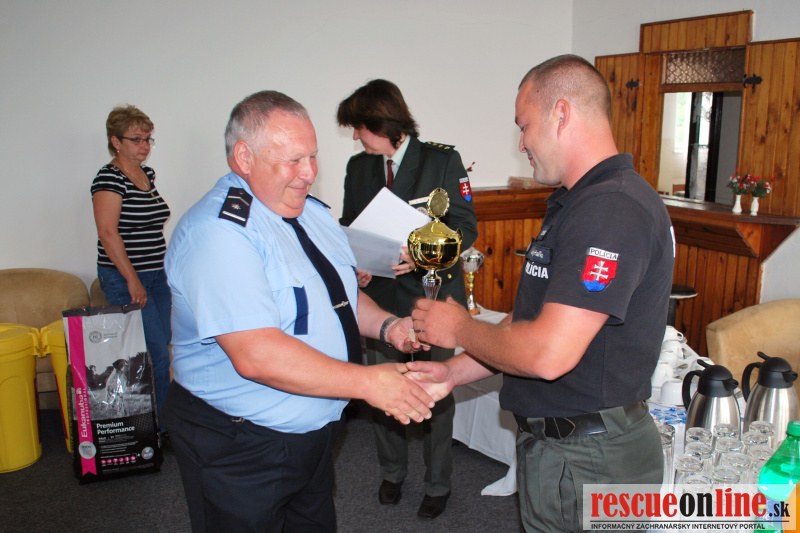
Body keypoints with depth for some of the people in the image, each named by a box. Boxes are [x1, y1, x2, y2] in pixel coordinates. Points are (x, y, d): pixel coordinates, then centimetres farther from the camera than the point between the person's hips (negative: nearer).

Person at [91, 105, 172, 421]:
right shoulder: (110, 178, -12)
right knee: (157, 354, -8)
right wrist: (132, 279, -18)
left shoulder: (147, 174, 13)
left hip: (157, 275, 8)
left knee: (161, 345, 10)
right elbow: (107, 232, -18)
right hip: (125, 279, -8)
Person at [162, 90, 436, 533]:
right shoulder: (216, 231, -23)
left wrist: (386, 326, -2)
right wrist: (367, 383, -29)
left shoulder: (313, 214, 5)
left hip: (313, 430, 8)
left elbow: (340, 296, 17)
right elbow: (256, 355, -31)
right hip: (238, 448, -8)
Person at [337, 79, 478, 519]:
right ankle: (392, 474, 39)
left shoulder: (443, 160, -6)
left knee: (436, 396, 9)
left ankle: (437, 484, 30)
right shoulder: (358, 166, 7)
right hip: (379, 298, 4)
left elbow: (465, 226, -8)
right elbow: (349, 228, 11)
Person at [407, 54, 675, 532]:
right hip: (553, 440, 9)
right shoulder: (574, 201, 11)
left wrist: (460, 328, -12)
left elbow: (548, 354, -29)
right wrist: (454, 373, 5)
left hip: (589, 459, -9)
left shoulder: (613, 209, -24)